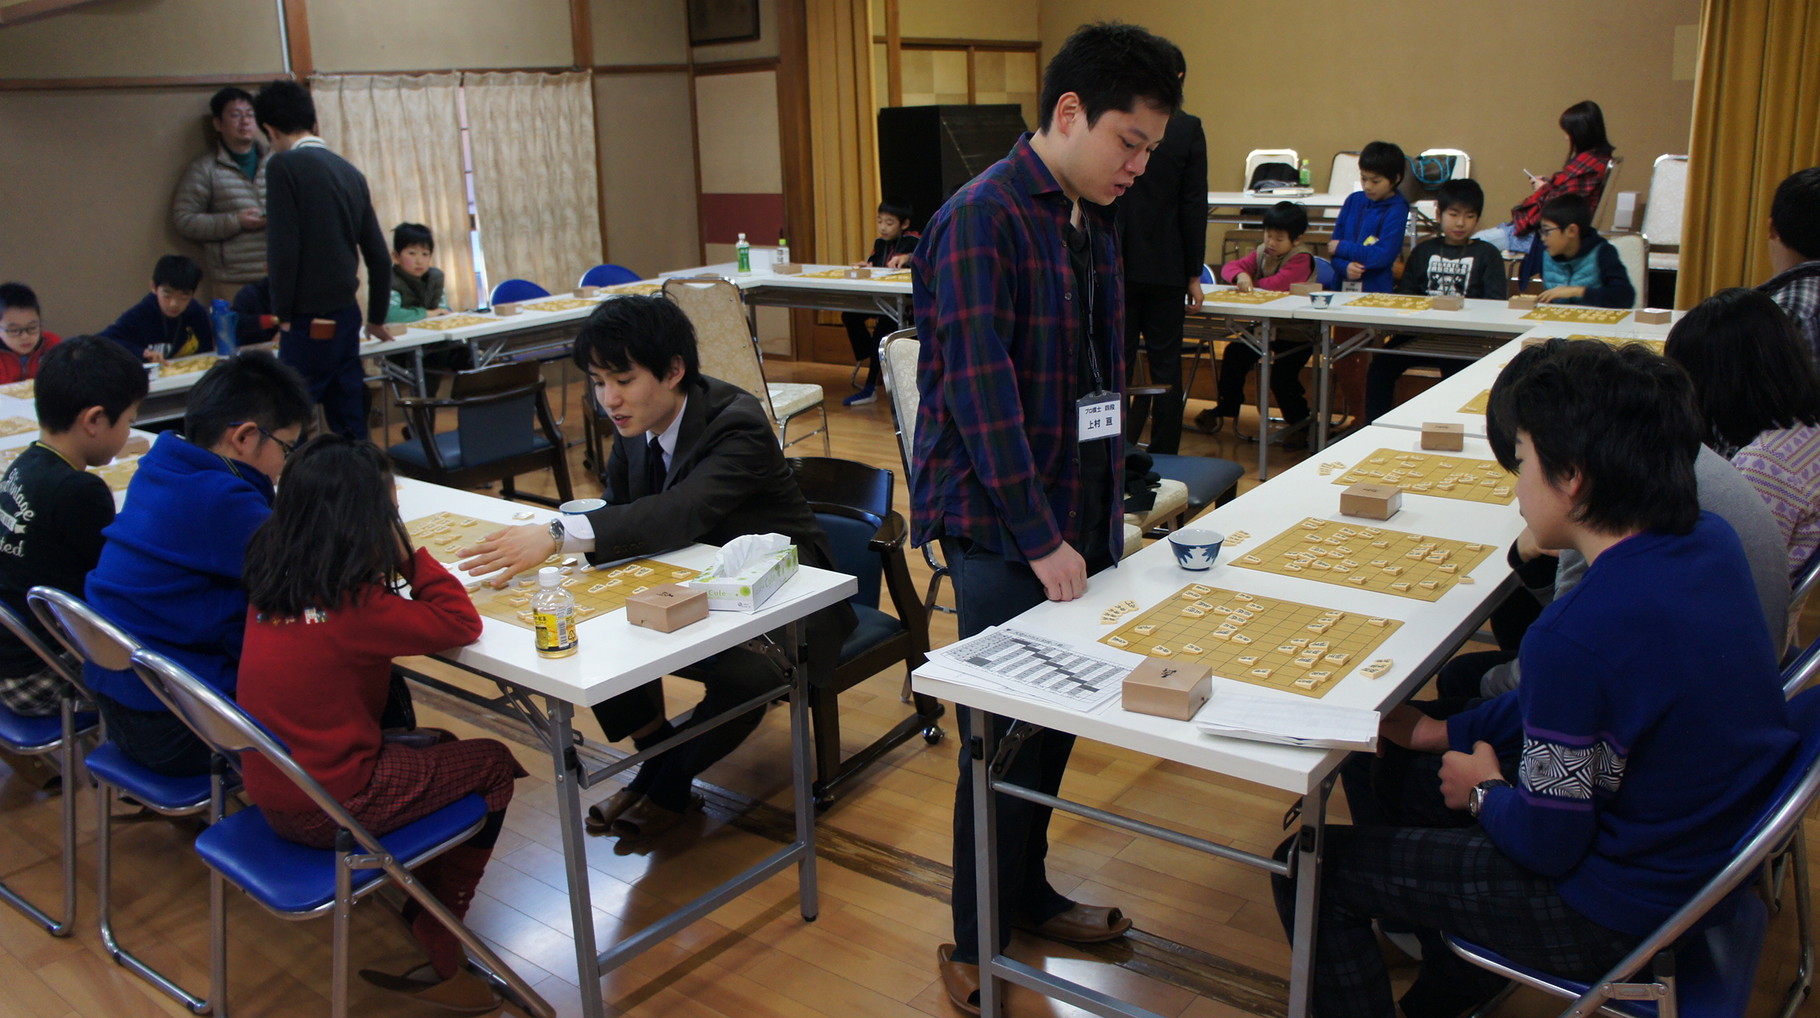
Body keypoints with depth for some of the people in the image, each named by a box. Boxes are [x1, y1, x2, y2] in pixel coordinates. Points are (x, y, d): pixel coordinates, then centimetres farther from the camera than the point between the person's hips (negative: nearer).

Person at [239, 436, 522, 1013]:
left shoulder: (270, 582, 1)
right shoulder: (354, 606, -23)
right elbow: (462, 623, -18)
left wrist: (396, 556, 3)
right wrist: (406, 551, -12)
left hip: (271, 797, 8)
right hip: (332, 808, -8)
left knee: (436, 745, 24)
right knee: (494, 764, 8)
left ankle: (422, 907, 23)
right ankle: (438, 946, 17)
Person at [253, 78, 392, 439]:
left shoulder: (284, 166, -9)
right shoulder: (350, 171, 10)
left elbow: (283, 250, -16)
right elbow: (379, 255, 14)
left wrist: (283, 314, -4)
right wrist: (377, 318, 25)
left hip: (308, 321, -7)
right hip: (346, 315, 7)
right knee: (351, 425, 12)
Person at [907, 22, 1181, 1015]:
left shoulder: (1092, 219, 11)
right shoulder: (981, 219, -16)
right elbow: (981, 389, -21)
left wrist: (1104, 511, 14)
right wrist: (1040, 537, -21)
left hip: (1073, 517, 8)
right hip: (1001, 528, -8)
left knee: (1057, 718, 16)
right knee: (1005, 735, 1)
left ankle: (1027, 893, 36)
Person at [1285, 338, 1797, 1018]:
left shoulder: (1579, 636, -35)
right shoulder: (1709, 540, -7)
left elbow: (1545, 844, -23)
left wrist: (1485, 791, -2)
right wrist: (1448, 731, 9)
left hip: (1617, 914, -9)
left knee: (1312, 865, -1)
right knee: (1410, 777, 25)